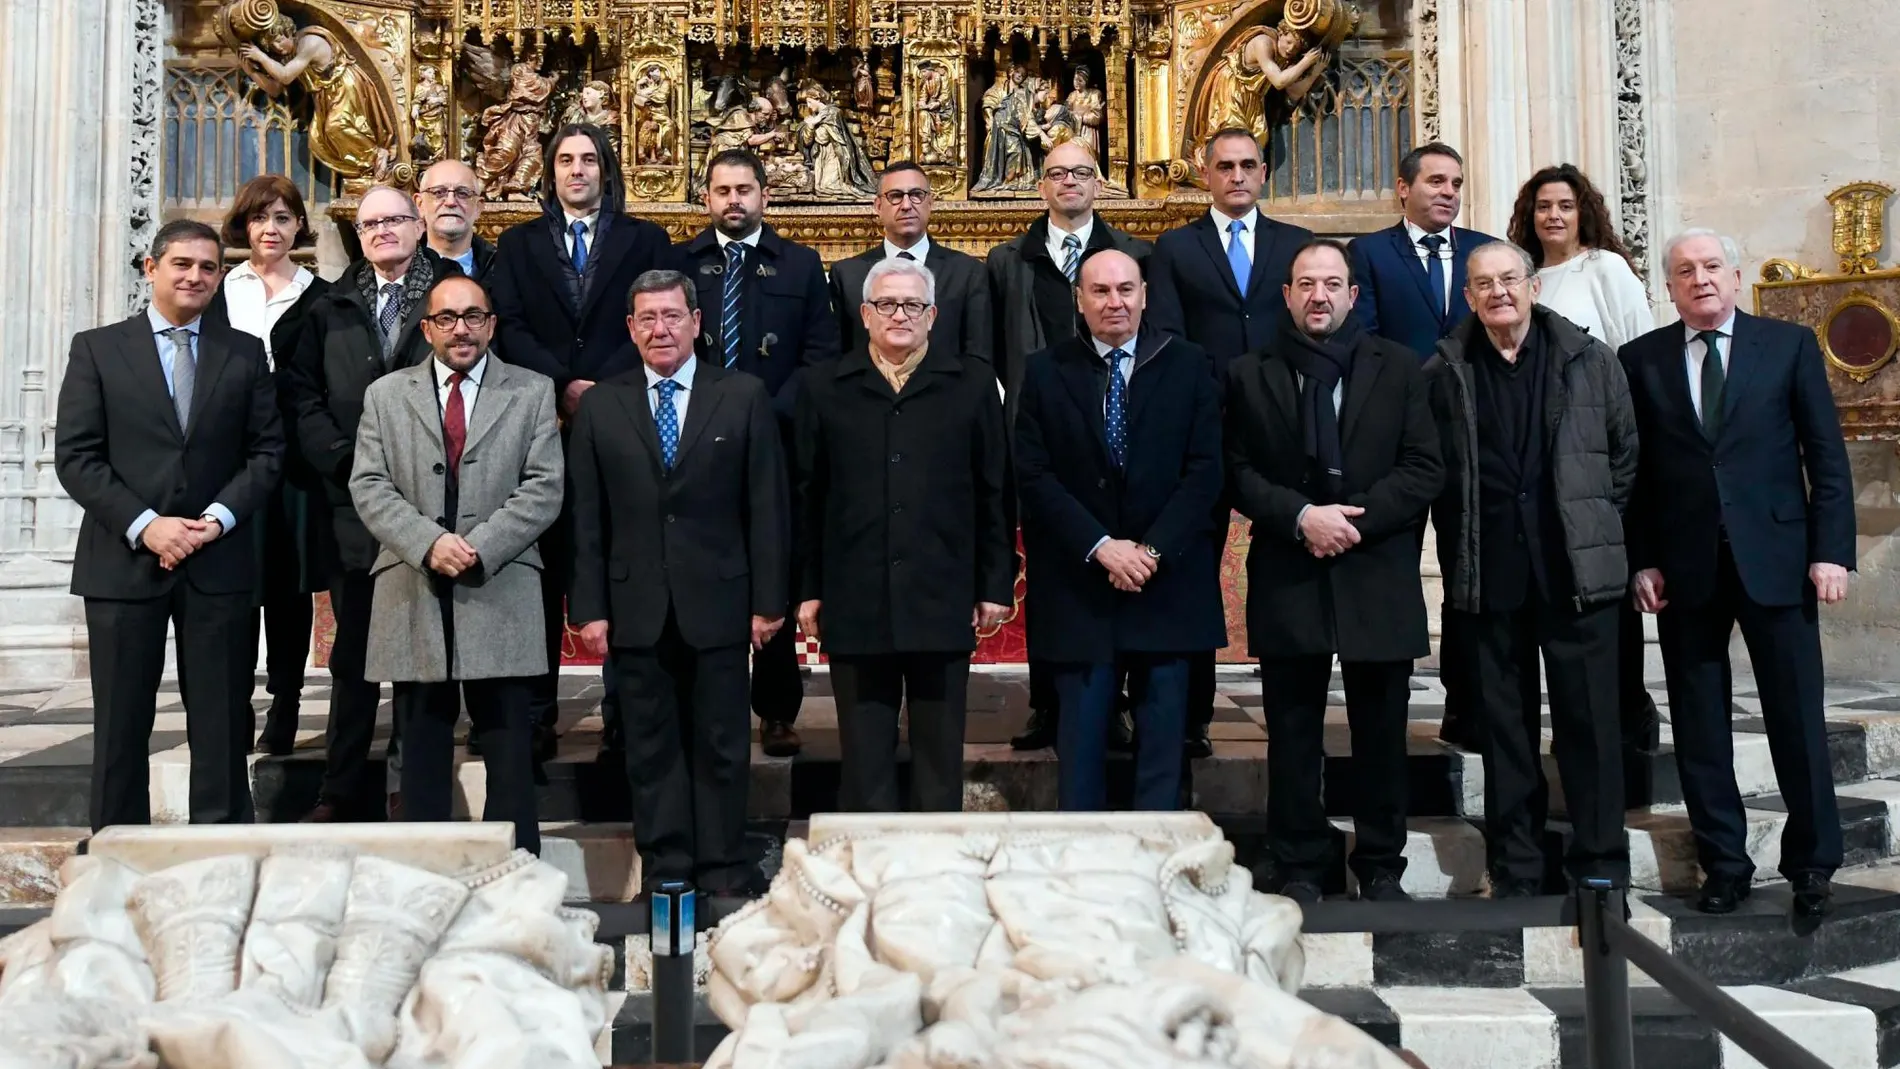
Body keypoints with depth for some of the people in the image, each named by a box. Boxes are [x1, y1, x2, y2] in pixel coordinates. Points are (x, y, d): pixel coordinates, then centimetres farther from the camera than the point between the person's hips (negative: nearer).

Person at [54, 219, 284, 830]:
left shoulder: (245, 353, 9)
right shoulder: (97, 349, 5)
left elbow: (267, 451, 5)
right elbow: (75, 456, -1)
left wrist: (219, 518, -10)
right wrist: (144, 525, -13)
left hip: (219, 562, 1)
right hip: (123, 561, -1)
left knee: (223, 726, 4)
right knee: (121, 727, 6)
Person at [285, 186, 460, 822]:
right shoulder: (331, 309, 14)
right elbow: (304, 398, 7)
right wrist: (347, 461, -7)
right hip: (352, 502, 3)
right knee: (353, 653, 8)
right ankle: (343, 790, 14)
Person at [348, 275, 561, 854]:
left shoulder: (533, 392, 8)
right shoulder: (386, 394, 13)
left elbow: (544, 488, -1)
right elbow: (369, 486, 3)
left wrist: (478, 547, -13)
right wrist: (429, 542, -13)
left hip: (500, 594, -1)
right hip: (412, 596, 2)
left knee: (510, 757, 0)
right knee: (422, 755, 7)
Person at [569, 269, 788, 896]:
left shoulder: (745, 397, 3)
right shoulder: (600, 407, 7)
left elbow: (767, 506, 1)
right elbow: (587, 517, 6)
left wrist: (769, 600, -3)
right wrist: (590, 608, -1)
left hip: (718, 602, -1)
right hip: (637, 608, 1)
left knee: (722, 746, 6)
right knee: (652, 748, 8)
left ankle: (723, 869, 18)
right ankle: (664, 870, 19)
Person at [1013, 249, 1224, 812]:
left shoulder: (1187, 365, 4)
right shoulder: (1045, 371, 3)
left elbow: (1205, 469, -1)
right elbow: (1034, 475, -3)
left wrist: (1154, 549, -11)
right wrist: (1101, 546, -12)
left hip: (1166, 579, 1)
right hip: (1078, 582, 0)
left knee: (1163, 734, 7)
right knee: (1080, 738, 4)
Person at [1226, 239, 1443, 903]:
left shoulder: (1398, 368, 7)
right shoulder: (1250, 375, 7)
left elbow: (1424, 470, 0)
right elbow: (1237, 474, 0)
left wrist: (1354, 520, -12)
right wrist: (1301, 516, -15)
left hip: (1378, 576, 0)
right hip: (1288, 580, 0)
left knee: (1381, 735, 8)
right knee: (1293, 735, 6)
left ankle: (1381, 868, 21)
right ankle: (1297, 869, 16)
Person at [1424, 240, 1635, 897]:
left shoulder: (1588, 361, 5)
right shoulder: (1446, 373, 5)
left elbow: (1626, 452, 11)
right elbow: (1434, 473, 7)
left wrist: (1597, 526, 6)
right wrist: (1460, 552, 2)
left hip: (1576, 570, 0)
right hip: (1489, 574, 1)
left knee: (1590, 718, 1)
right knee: (1504, 726, 8)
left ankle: (1601, 867, 12)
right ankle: (1515, 874, 17)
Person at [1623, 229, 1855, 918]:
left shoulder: (1790, 345, 5)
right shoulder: (1642, 359, 6)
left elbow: (1826, 454, 3)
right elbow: (1633, 470, 4)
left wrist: (1831, 549, -5)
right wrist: (1643, 560, -2)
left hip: (1775, 557, -1)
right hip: (1684, 567, 1)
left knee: (1798, 718, 4)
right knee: (1699, 728, 6)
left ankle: (1812, 866, 18)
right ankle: (1724, 865, 18)